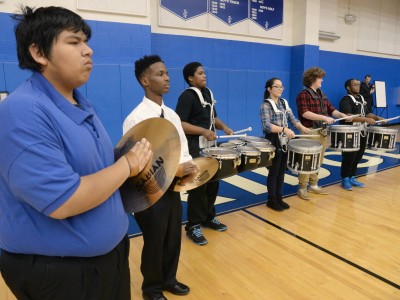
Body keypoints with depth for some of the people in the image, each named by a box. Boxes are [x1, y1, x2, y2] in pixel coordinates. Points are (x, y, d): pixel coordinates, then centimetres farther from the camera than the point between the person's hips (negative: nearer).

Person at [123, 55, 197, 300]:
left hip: (173, 186, 7)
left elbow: (183, 149, 11)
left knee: (174, 238, 21)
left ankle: (169, 279, 45)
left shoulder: (172, 115, 5)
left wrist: (188, 166, -11)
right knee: (154, 242, 13)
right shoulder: (136, 119, -18)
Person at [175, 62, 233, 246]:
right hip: (195, 149, -8)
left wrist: (224, 127, 4)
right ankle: (193, 226, 13)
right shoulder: (187, 96, -13)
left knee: (213, 183, 16)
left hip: (210, 146, 9)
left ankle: (209, 218, 34)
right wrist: (204, 131, -27)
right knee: (197, 187, -1)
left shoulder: (208, 92, 13)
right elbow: (179, 124, -22)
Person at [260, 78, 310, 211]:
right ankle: (272, 200, 16)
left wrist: (301, 127, -14)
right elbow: (267, 125, -24)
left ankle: (279, 198, 24)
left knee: (282, 171, 12)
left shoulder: (284, 103, 11)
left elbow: (292, 119, 6)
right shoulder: (265, 105, -12)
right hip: (273, 142, -7)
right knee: (274, 171, 2)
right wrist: (284, 129, -34)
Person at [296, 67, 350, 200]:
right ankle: (302, 188, 7)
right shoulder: (303, 95, -10)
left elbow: (331, 109, 16)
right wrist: (324, 118, -25)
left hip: (322, 131, 8)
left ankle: (313, 185, 26)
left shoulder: (321, 94, 16)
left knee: (318, 161, 14)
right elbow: (304, 113, -22)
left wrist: (341, 115, -3)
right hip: (310, 132, -8)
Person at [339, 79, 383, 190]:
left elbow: (367, 113, 23)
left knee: (358, 157, 12)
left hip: (362, 133, 8)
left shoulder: (361, 98, 16)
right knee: (349, 158, -2)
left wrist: (376, 117, 5)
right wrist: (366, 119, -28)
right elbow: (347, 116, -26)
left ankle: (352, 178, 23)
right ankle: (345, 179, 10)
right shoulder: (346, 100, -13)